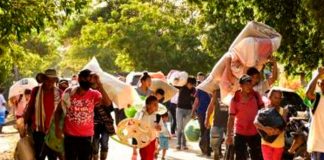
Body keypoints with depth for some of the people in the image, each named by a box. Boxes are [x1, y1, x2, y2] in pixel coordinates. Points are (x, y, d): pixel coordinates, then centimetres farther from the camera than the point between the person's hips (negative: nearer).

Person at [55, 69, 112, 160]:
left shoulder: (94, 95, -7)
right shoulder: (68, 93, -4)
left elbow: (108, 103, -27)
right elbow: (58, 111, 6)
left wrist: (99, 84, -30)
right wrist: (57, 128, -5)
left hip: (86, 137, 0)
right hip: (70, 136, 0)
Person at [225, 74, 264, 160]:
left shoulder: (256, 95, -3)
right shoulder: (235, 99, -11)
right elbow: (231, 118, -10)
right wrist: (229, 135, -12)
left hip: (255, 132, 3)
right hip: (240, 133, -3)